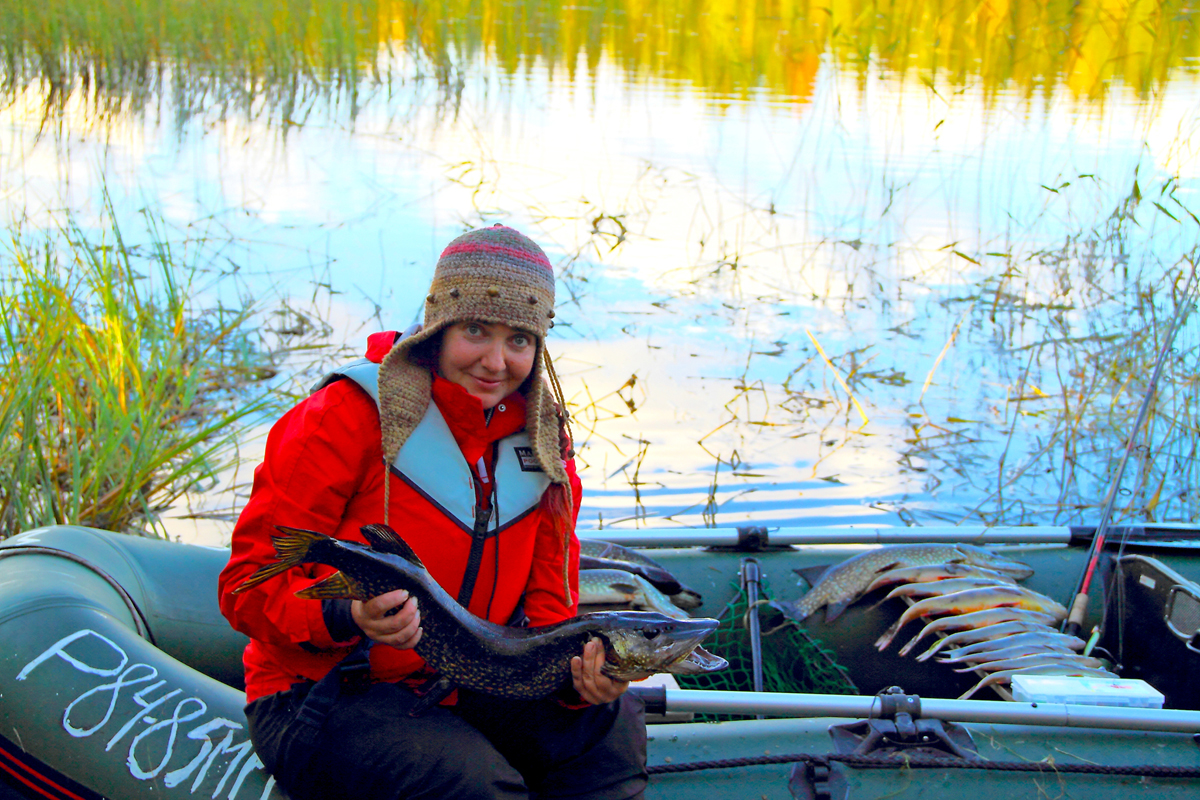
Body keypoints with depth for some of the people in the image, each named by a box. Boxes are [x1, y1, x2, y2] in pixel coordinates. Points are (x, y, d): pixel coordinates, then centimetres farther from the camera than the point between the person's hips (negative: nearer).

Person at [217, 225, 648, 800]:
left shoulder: (542, 447, 5)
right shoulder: (349, 416, -14)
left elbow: (547, 609, 7)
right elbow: (251, 583, -14)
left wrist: (576, 674, -17)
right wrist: (346, 618, -35)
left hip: (459, 690, 6)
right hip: (318, 698, -6)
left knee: (611, 724, -15)